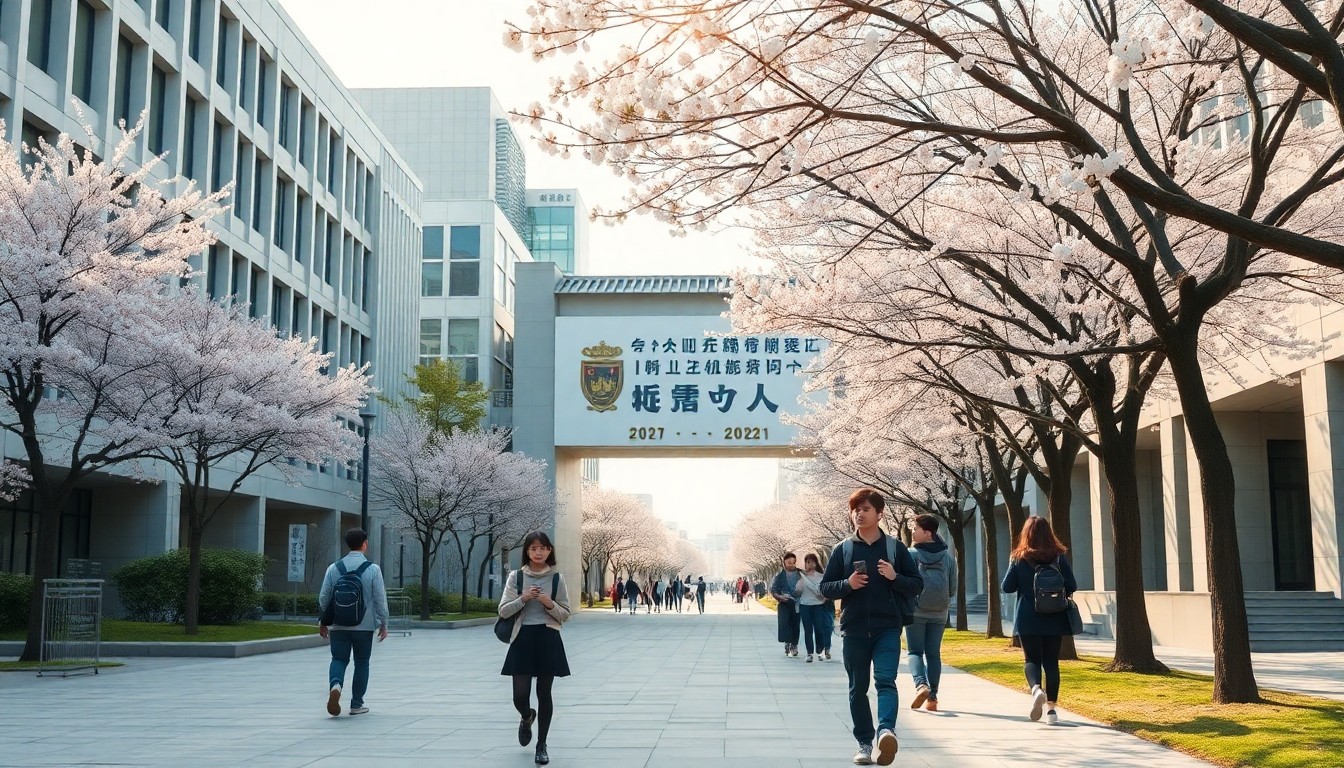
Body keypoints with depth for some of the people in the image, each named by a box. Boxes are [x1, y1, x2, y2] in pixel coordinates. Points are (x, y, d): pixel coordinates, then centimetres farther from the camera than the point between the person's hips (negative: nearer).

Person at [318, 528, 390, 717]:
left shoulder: (334, 568, 0)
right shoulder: (373, 569, -7)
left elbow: (324, 597, 4)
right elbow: (380, 599, -6)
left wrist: (323, 621, 17)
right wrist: (383, 623, 4)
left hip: (338, 625, 1)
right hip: (364, 625, -1)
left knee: (339, 659, 8)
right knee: (361, 663, 11)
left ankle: (335, 685, -22)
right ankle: (357, 704, 15)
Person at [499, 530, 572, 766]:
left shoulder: (557, 578, 2)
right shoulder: (516, 577, 2)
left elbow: (565, 615, 4)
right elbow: (503, 611, 0)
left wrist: (550, 604, -15)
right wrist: (523, 598, -15)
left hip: (548, 639, 0)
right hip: (523, 639, 0)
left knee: (544, 693, 4)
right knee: (520, 695, -3)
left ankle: (541, 745, 18)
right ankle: (526, 718, 35)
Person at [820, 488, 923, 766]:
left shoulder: (895, 548, 4)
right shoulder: (842, 550, 6)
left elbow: (917, 584, 6)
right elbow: (825, 587, 7)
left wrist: (894, 577, -13)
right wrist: (848, 584, -12)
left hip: (888, 628, -2)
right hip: (854, 629, 2)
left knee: (885, 680, -18)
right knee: (858, 688, 6)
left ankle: (886, 730, -33)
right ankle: (865, 743, 14)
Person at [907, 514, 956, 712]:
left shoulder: (911, 554, -10)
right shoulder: (948, 556, 3)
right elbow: (953, 588, 6)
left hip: (916, 612, -4)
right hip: (939, 614, 4)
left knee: (914, 651, 5)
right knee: (934, 654, 11)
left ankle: (921, 683, -19)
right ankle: (932, 697, 9)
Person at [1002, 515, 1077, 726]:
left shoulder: (1019, 558, -5)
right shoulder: (1059, 557, -3)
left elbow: (1007, 587, -3)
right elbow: (1072, 587, -3)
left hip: (1027, 620, -1)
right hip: (1054, 620, 1)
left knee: (1031, 659, 8)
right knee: (1051, 662, 10)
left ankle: (1036, 689, -22)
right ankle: (1051, 709, 7)